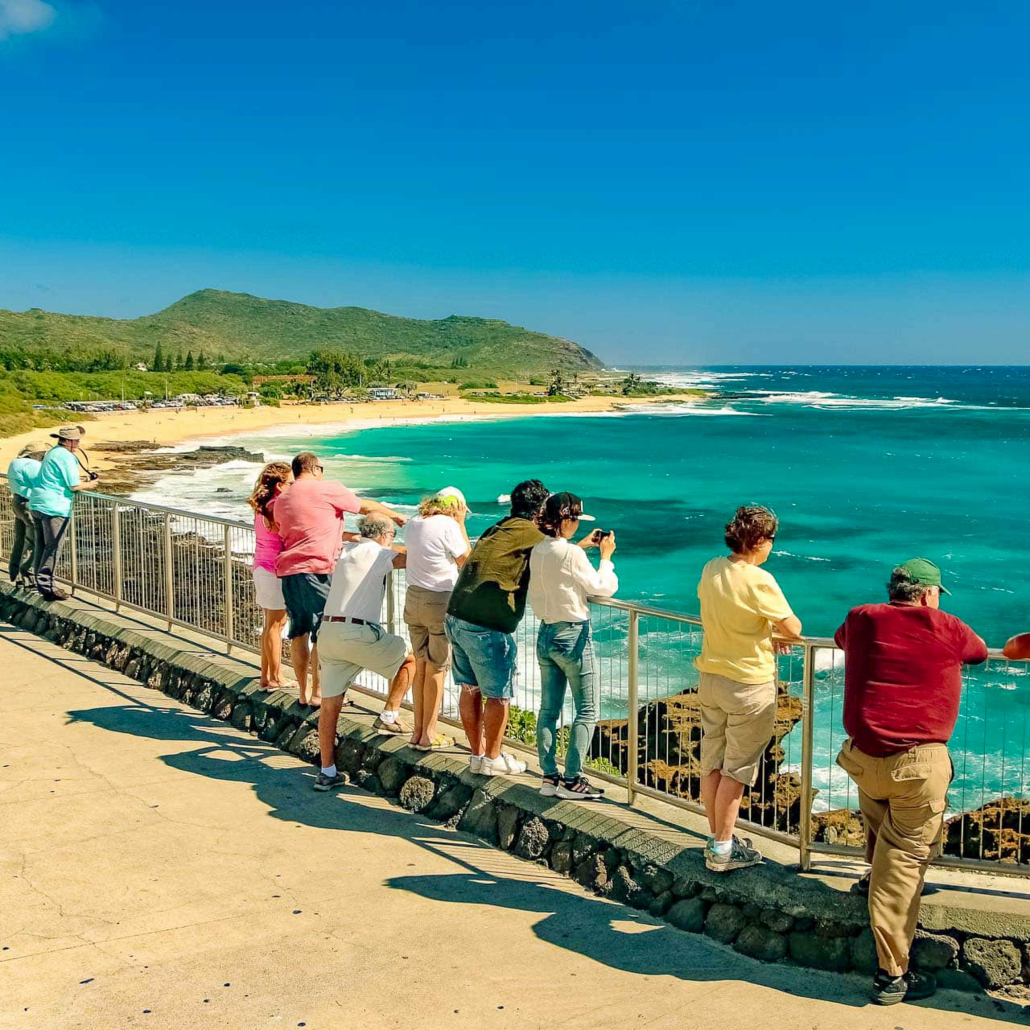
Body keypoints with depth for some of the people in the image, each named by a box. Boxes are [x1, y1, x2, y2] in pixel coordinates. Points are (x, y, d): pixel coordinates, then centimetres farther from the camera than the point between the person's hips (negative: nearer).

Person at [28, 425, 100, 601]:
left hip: (37, 504, 10)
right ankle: (46, 585, -5)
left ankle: (42, 583, 21)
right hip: (54, 507, -10)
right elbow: (73, 485, -14)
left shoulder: (53, 452, 18)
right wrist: (89, 485, 3)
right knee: (54, 547, -5)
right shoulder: (66, 456, -12)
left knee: (42, 545, 15)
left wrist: (75, 456, 22)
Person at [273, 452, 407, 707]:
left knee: (299, 632, 12)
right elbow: (367, 507, 9)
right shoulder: (327, 489, 1)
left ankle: (303, 691, 19)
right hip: (317, 570, -7)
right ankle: (318, 693, 4)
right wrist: (397, 517, 25)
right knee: (322, 634, 0)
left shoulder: (281, 501, 21)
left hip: (288, 571, 7)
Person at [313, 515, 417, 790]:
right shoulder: (377, 553, -4)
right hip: (358, 633, -7)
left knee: (330, 704, 8)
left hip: (328, 631, 7)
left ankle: (327, 772, 10)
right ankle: (389, 717, 14)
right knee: (409, 658, 16)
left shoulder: (345, 550, 18)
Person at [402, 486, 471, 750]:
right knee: (436, 669, 3)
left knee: (421, 666, 15)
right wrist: (461, 524, 0)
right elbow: (466, 560, -4)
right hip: (441, 600, -7)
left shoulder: (413, 525, 8)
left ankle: (418, 731, 20)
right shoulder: (448, 525, -12)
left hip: (413, 598, 7)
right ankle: (428, 735, 8)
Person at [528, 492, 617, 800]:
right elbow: (603, 588, -11)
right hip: (573, 636, -8)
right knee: (587, 710, 3)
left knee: (549, 709, 12)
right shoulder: (570, 553, -19)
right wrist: (606, 555, 2)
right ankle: (572, 780, 3)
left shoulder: (537, 550, 2)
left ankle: (549, 777, 16)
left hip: (545, 634, 8)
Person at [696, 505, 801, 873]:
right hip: (749, 685, -7)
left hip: (710, 679, 7)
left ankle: (717, 837, 29)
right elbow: (793, 629, -15)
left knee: (712, 765, 15)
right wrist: (778, 627, 8)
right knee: (736, 770, 4)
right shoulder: (759, 581, -21)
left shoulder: (710, 570, 0)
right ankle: (723, 850, 13)